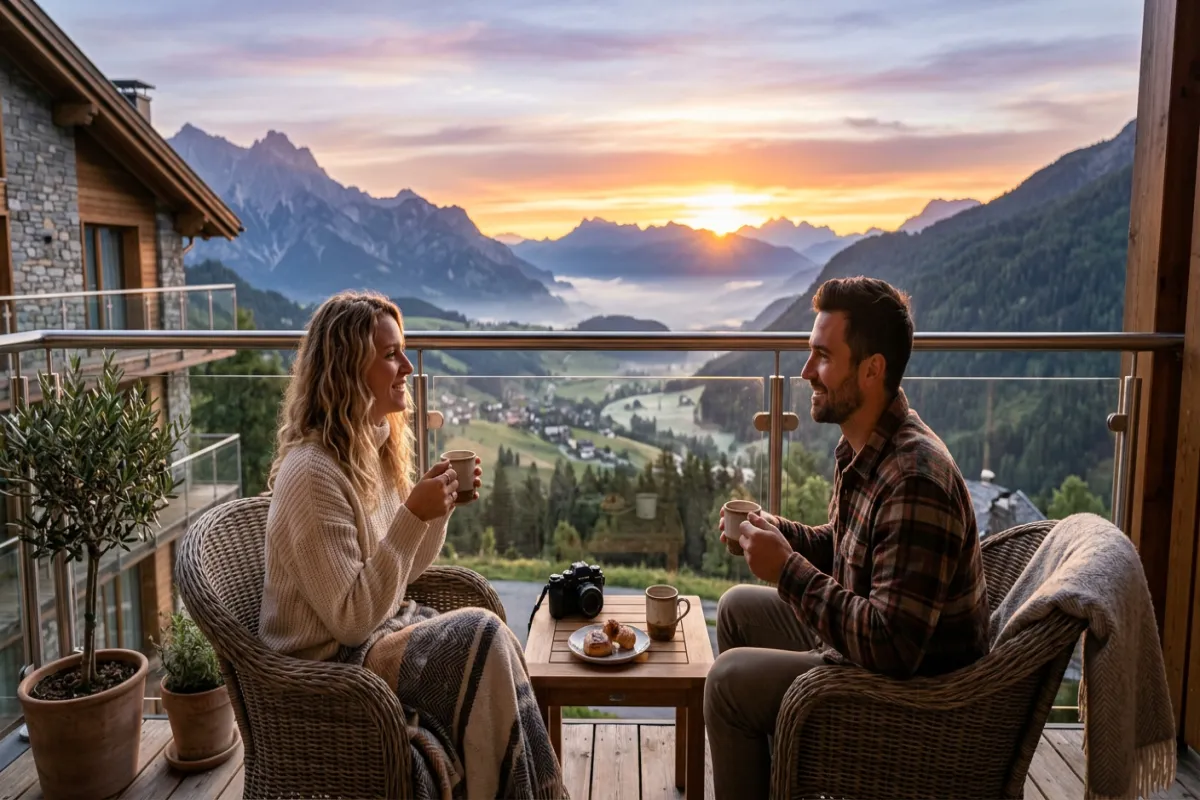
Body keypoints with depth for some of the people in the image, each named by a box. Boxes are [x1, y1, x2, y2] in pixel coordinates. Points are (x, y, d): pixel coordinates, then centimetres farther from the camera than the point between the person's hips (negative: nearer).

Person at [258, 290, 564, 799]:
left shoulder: (376, 448, 4)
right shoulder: (312, 472, -22)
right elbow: (351, 619, -23)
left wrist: (440, 507, -5)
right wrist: (413, 516, -27)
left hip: (383, 632, 8)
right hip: (330, 666, -8)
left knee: (487, 645, -15)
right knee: (480, 637, -22)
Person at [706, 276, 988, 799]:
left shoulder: (915, 480, -32)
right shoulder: (861, 447, 0)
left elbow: (891, 648, -34)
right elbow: (841, 547, 16)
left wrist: (788, 570, -26)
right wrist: (772, 530, -4)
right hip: (861, 642, 10)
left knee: (731, 678, -16)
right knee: (738, 608, 16)